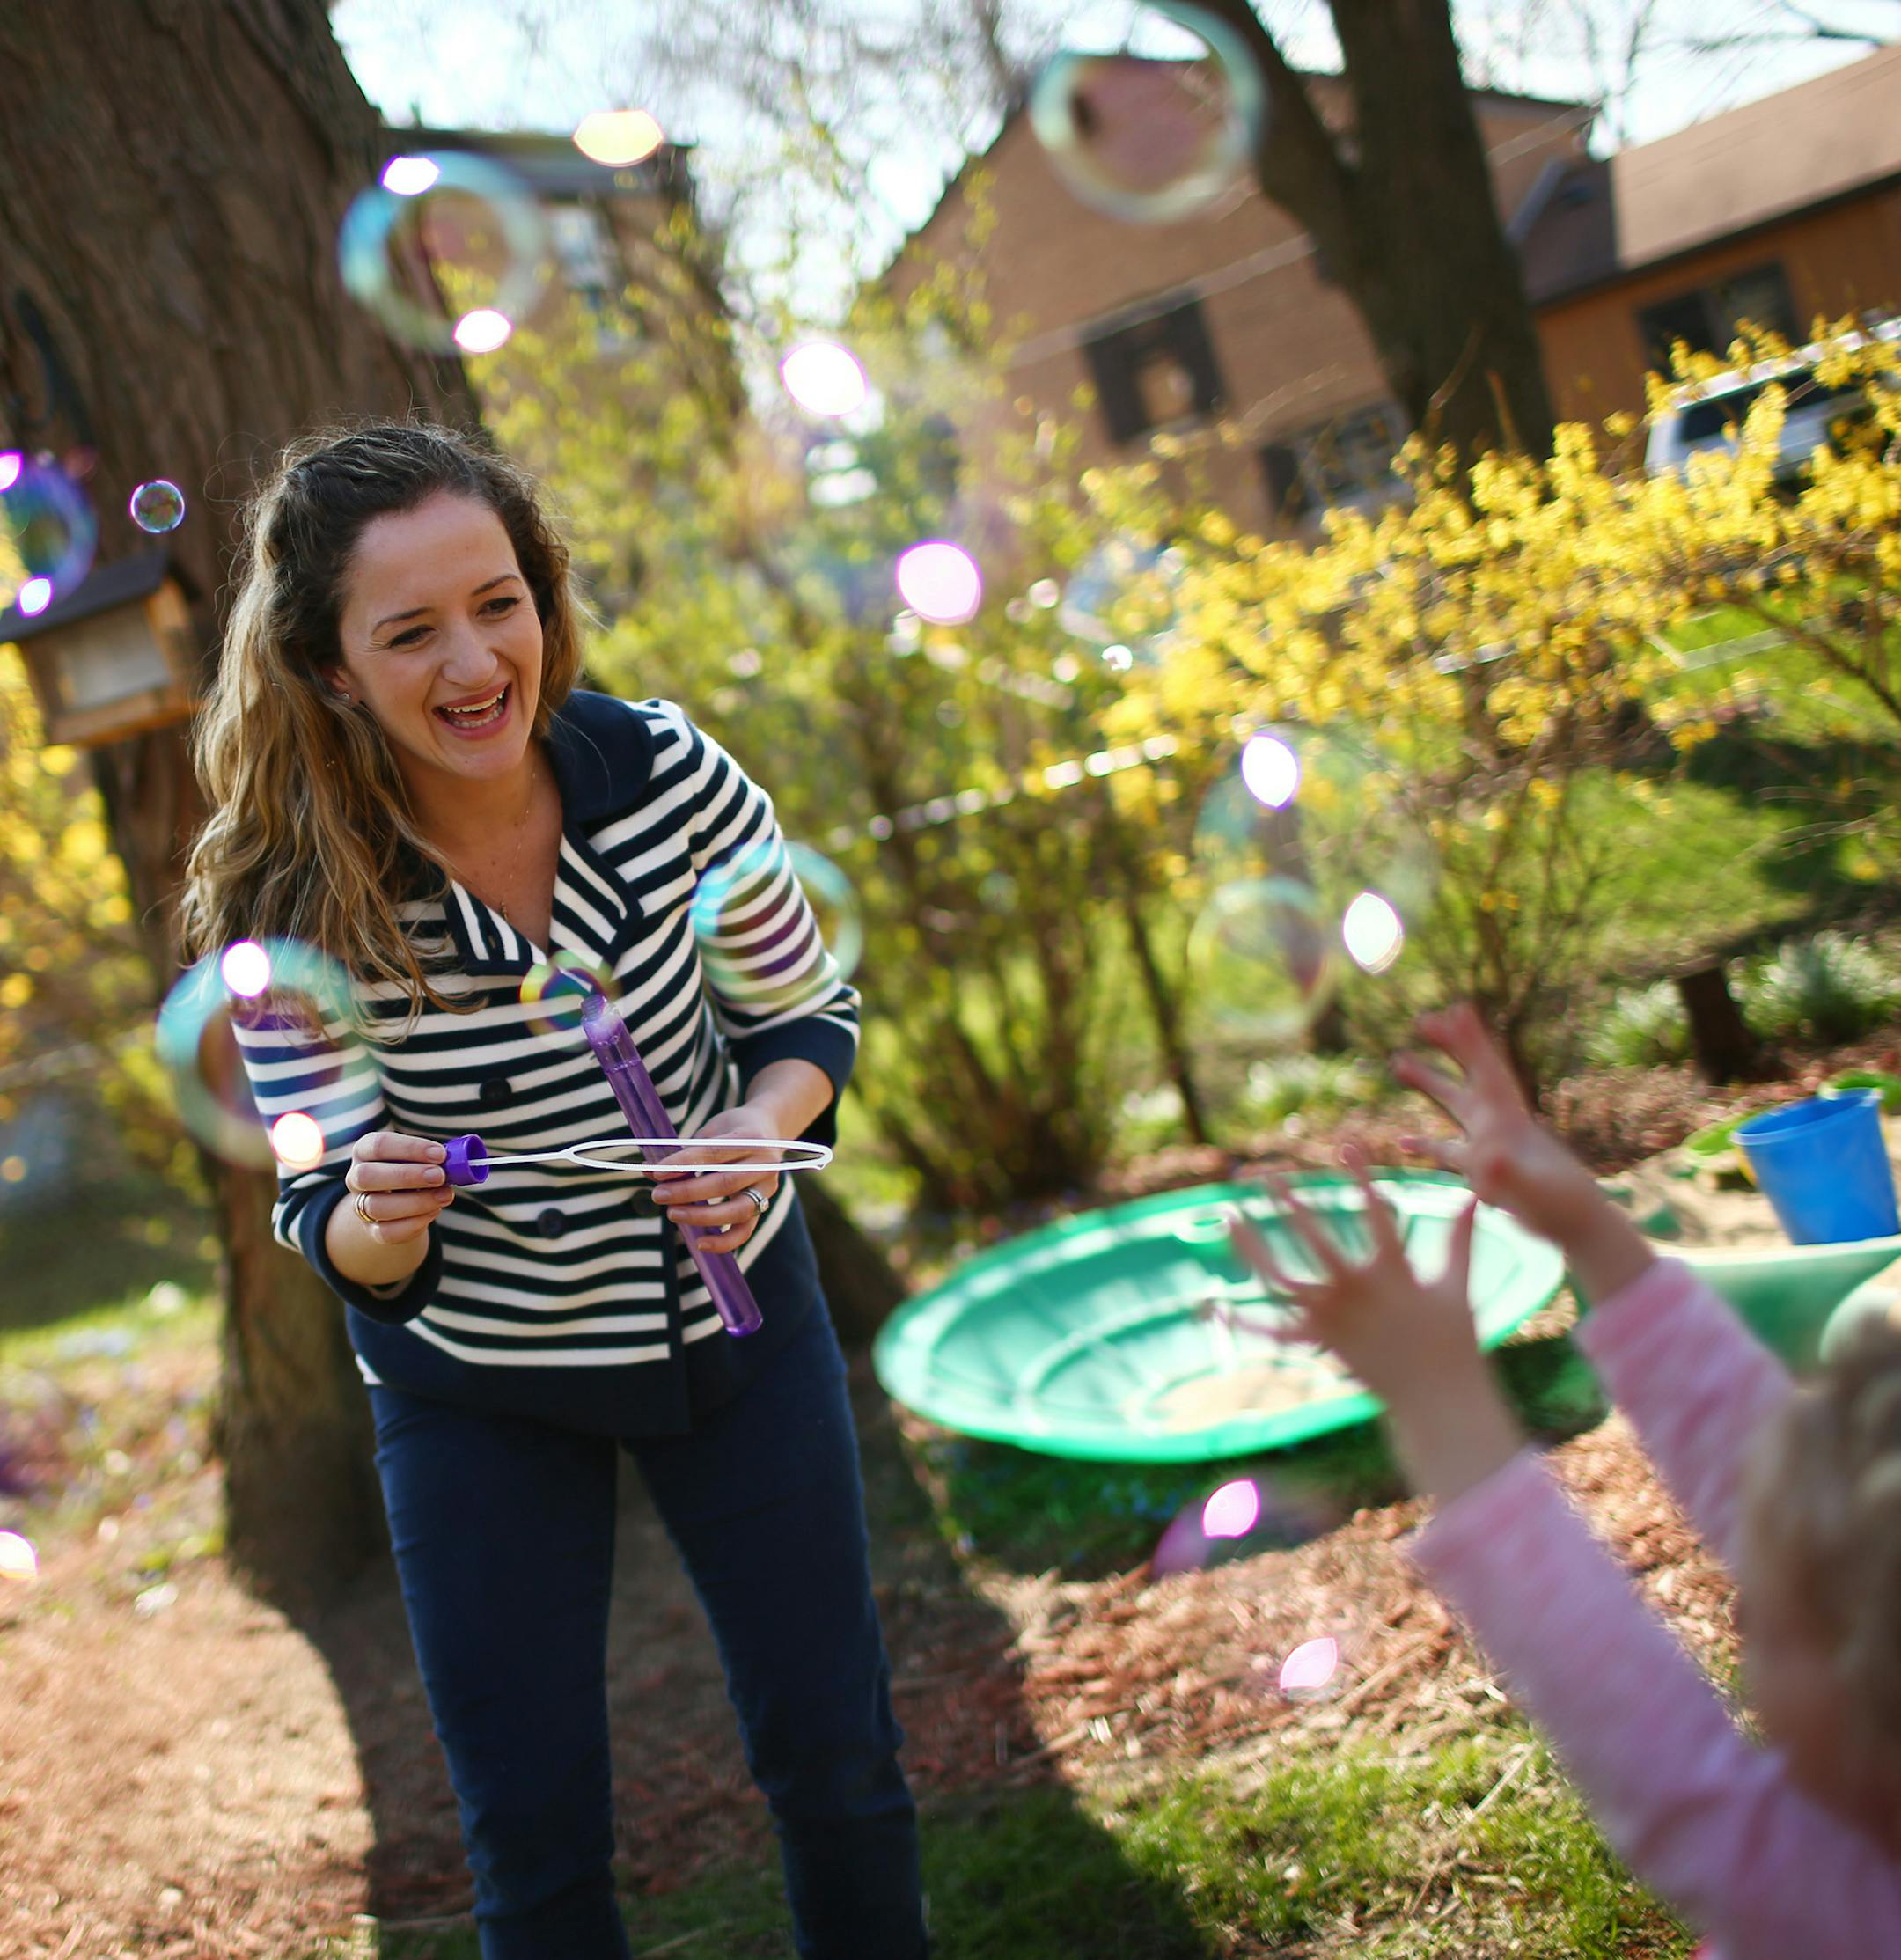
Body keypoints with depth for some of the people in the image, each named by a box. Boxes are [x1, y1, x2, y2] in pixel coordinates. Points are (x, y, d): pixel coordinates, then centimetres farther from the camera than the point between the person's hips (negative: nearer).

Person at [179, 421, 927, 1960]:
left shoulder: (666, 777, -20)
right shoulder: (293, 908, -22)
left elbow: (810, 1015, -5)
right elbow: (328, 1229, -14)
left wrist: (758, 1128, -25)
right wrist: (375, 1222, -37)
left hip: (734, 1315, 1)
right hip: (476, 1387, -1)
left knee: (835, 1755, 13)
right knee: (533, 1836, 8)